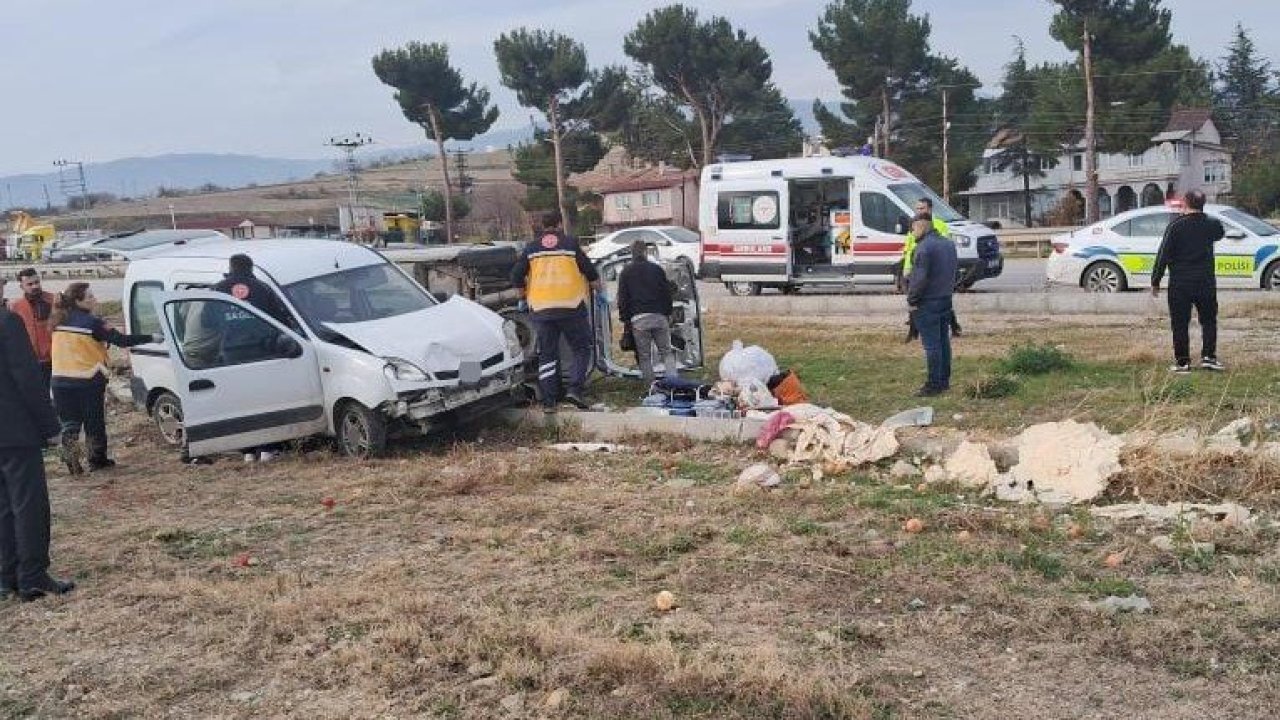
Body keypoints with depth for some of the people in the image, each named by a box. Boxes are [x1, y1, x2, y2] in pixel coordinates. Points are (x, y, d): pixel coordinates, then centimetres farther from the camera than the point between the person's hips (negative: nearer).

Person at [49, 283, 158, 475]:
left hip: (61, 381, 4)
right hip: (89, 381, -4)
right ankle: (97, 459, 19)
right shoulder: (92, 322, -11)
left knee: (69, 423, 9)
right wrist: (152, 338, -8)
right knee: (94, 422, 11)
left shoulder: (59, 321, 6)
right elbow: (121, 340, -13)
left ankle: (71, 462, -2)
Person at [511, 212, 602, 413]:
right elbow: (590, 272, 2)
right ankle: (575, 390, -8)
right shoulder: (570, 243, 2)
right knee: (582, 348, 9)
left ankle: (548, 401, 6)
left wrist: (524, 296, 23)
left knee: (546, 355, 8)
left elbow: (516, 277, 5)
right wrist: (600, 290, 20)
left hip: (541, 308, 3)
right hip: (571, 306, -2)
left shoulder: (531, 247, 8)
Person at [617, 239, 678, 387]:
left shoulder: (626, 272, 9)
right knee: (667, 351, 6)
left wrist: (625, 319, 11)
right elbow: (667, 293, 12)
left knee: (644, 355, 5)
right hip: (659, 316, 1)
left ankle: (650, 385, 3)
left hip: (638, 318, -1)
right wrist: (668, 314, 18)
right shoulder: (657, 269, 11)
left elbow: (622, 298, 6)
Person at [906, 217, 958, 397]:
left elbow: (920, 278, -21)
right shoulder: (949, 244, 12)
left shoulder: (924, 247, -18)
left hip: (928, 303, -9)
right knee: (943, 341, 15)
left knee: (931, 344, -5)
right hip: (946, 299, 9)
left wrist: (912, 299, -12)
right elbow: (954, 271, 19)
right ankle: (944, 380, 22)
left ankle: (934, 384, -2)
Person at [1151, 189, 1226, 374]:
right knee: (1209, 320, 16)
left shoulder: (1176, 226, -9)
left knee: (1180, 324, 4)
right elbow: (1220, 233, 27)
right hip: (1205, 282, 3)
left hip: (1179, 284, -2)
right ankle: (1208, 356, 8)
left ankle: (1182, 362, 5)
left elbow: (1163, 255, -9)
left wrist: (1155, 281, -3)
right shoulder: (1212, 225, 1)